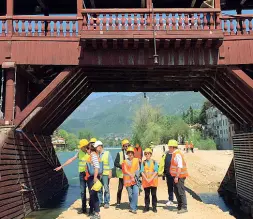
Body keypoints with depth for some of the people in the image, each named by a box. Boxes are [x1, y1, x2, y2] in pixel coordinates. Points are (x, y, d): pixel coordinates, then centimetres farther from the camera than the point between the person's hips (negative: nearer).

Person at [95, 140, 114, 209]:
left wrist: (110, 172, -6)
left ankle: (107, 202, 11)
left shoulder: (107, 153, 1)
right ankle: (100, 202, 18)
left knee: (106, 188, 1)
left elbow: (111, 163, 0)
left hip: (105, 174, -3)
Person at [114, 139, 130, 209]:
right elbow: (115, 163, -5)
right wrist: (121, 166, -19)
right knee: (120, 189, 3)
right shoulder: (120, 154, 1)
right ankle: (118, 203, 14)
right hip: (122, 174, -2)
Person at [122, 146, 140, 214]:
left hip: (135, 179, 0)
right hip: (128, 180, 0)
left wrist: (135, 176, -12)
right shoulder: (125, 161, 6)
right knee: (130, 194, 7)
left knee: (135, 193, -15)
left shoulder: (136, 160, 8)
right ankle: (132, 207, 23)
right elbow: (125, 171, -3)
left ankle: (133, 208, -10)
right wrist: (131, 175, -13)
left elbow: (138, 169, 2)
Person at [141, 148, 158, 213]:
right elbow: (142, 172, -1)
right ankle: (146, 207, 16)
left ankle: (154, 207, 13)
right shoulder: (143, 162, 4)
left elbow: (156, 171, -5)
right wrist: (146, 179, -12)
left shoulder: (154, 162, 1)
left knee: (154, 194, 4)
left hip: (153, 180, -1)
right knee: (146, 195, 7)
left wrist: (151, 179, -14)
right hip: (145, 181, 1)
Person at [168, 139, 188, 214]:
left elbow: (180, 166, -24)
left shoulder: (177, 154, -17)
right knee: (176, 191, 16)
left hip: (179, 176, -10)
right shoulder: (174, 154, 14)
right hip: (176, 176, 10)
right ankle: (180, 206, 26)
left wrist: (177, 177, -25)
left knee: (181, 192, -7)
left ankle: (184, 208, -1)